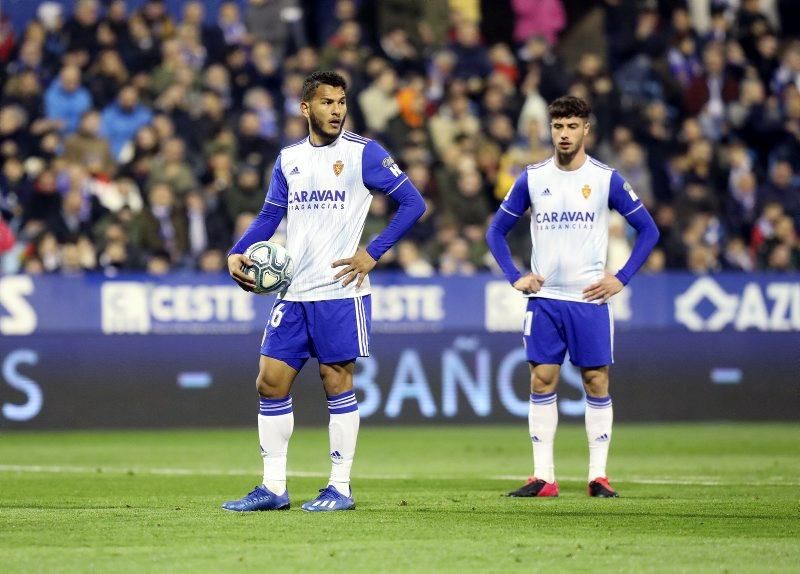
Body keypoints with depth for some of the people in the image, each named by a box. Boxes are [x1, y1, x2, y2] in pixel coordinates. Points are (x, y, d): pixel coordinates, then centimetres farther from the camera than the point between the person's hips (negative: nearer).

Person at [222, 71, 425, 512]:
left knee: (337, 384, -2)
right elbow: (269, 216, 17)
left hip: (339, 292, -5)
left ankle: (340, 488, 6)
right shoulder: (289, 158, 11)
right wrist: (237, 254, 0)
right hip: (292, 293, 5)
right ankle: (273, 488, 9)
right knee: (271, 382, 2)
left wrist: (373, 253, -12)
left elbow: (412, 203, -6)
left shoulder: (362, 153, -5)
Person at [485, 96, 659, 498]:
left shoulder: (605, 179, -1)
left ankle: (598, 475, 5)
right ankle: (543, 476, 2)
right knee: (541, 381, -1)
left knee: (596, 382, -1)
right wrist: (515, 278, 1)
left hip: (590, 299, -2)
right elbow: (496, 230, 13)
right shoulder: (532, 178, 4)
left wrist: (621, 279, -5)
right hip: (544, 298, 2)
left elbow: (648, 230, 4)